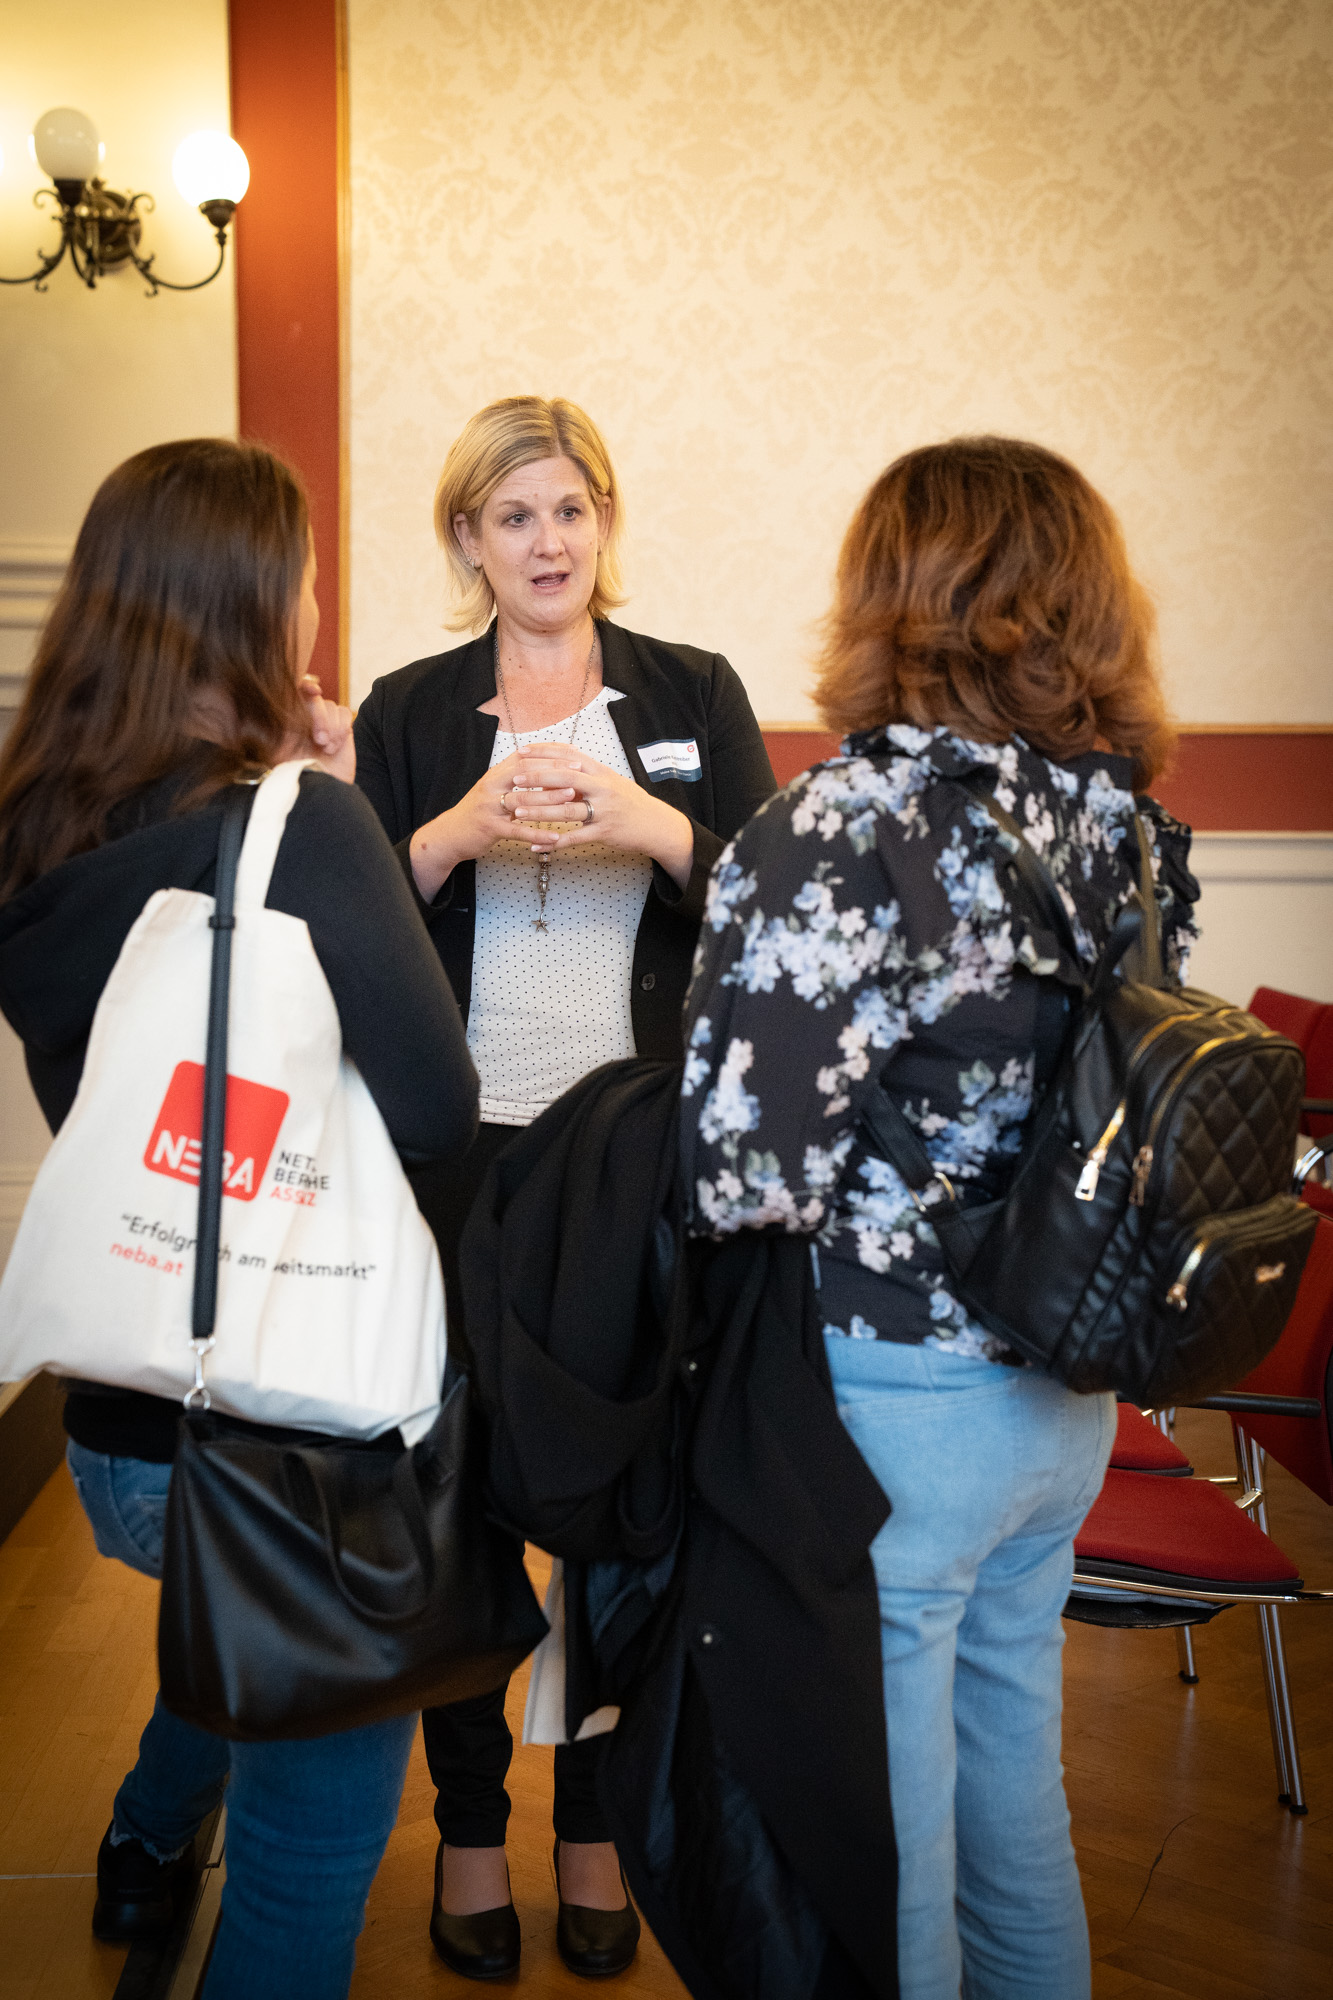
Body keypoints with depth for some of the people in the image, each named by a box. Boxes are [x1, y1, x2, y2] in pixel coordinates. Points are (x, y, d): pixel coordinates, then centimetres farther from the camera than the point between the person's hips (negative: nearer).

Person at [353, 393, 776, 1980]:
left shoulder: (693, 694, 6)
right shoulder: (409, 711, 6)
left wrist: (651, 825, -18)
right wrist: (461, 829, -16)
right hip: (461, 1150, 0)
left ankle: (598, 1817, 27)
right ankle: (468, 1819, 27)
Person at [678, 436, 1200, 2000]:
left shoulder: (844, 829, -20)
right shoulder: (1127, 824, 1)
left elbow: (740, 1177, -25)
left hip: (888, 1405, -7)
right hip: (1065, 1399, 7)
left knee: (878, 1823, 12)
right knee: (1011, 1776, 25)